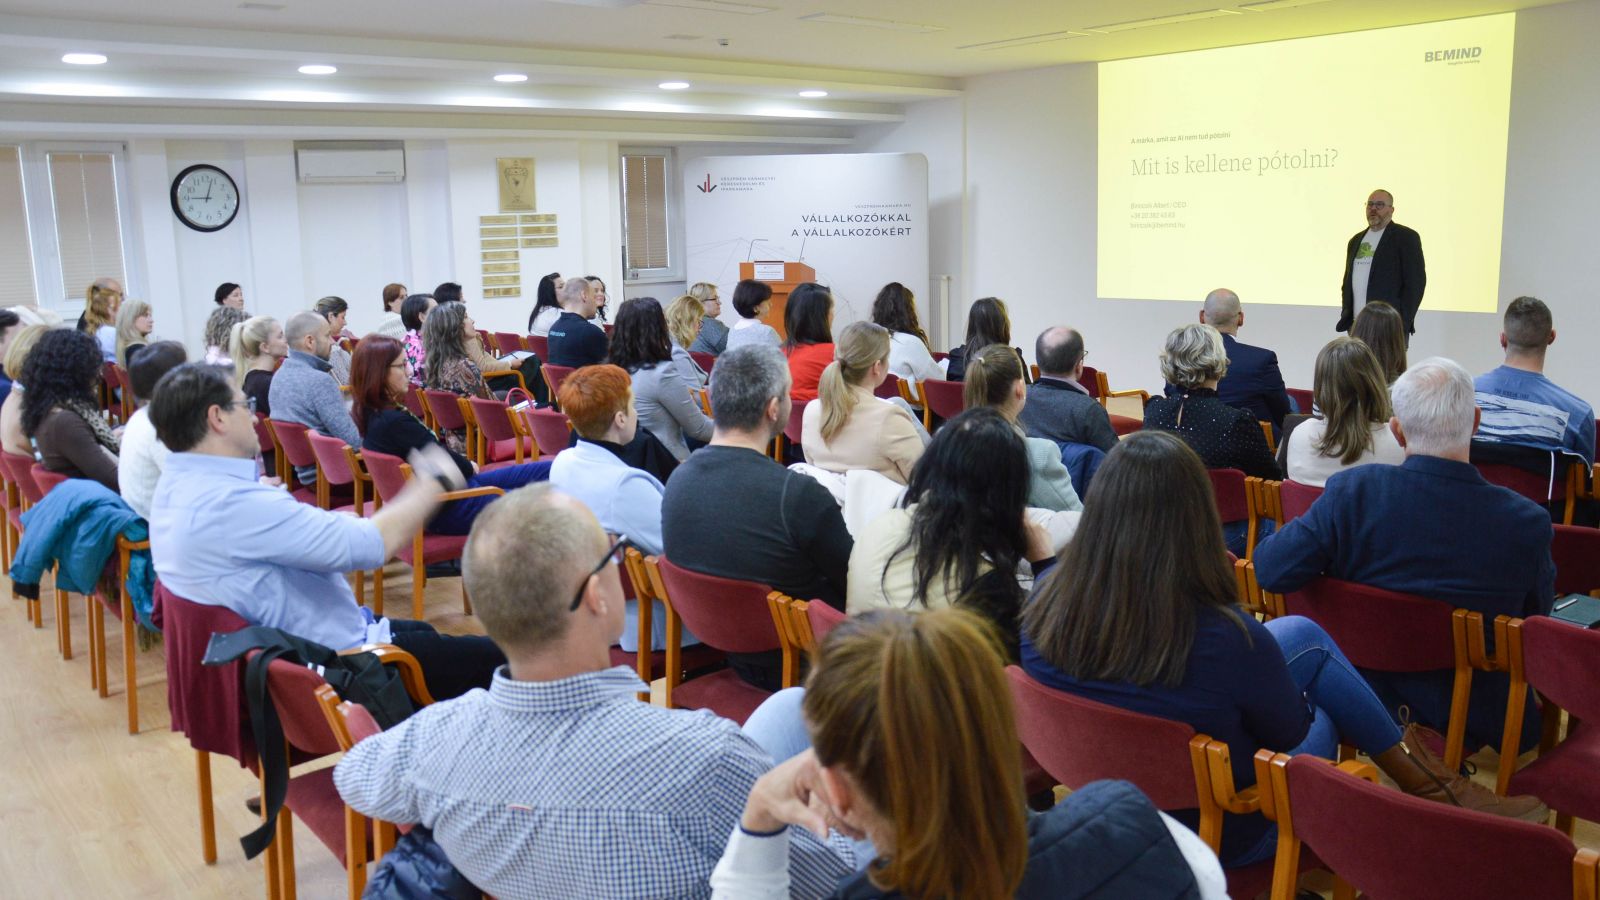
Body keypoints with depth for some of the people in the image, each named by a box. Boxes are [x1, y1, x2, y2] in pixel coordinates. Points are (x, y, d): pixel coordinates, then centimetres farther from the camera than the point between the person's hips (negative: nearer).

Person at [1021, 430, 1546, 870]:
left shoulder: (1044, 608, -21)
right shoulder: (1227, 639, -34)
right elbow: (1290, 730, -13)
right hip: (1219, 831, -4)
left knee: (1302, 634, 17)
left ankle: (1405, 764, 38)